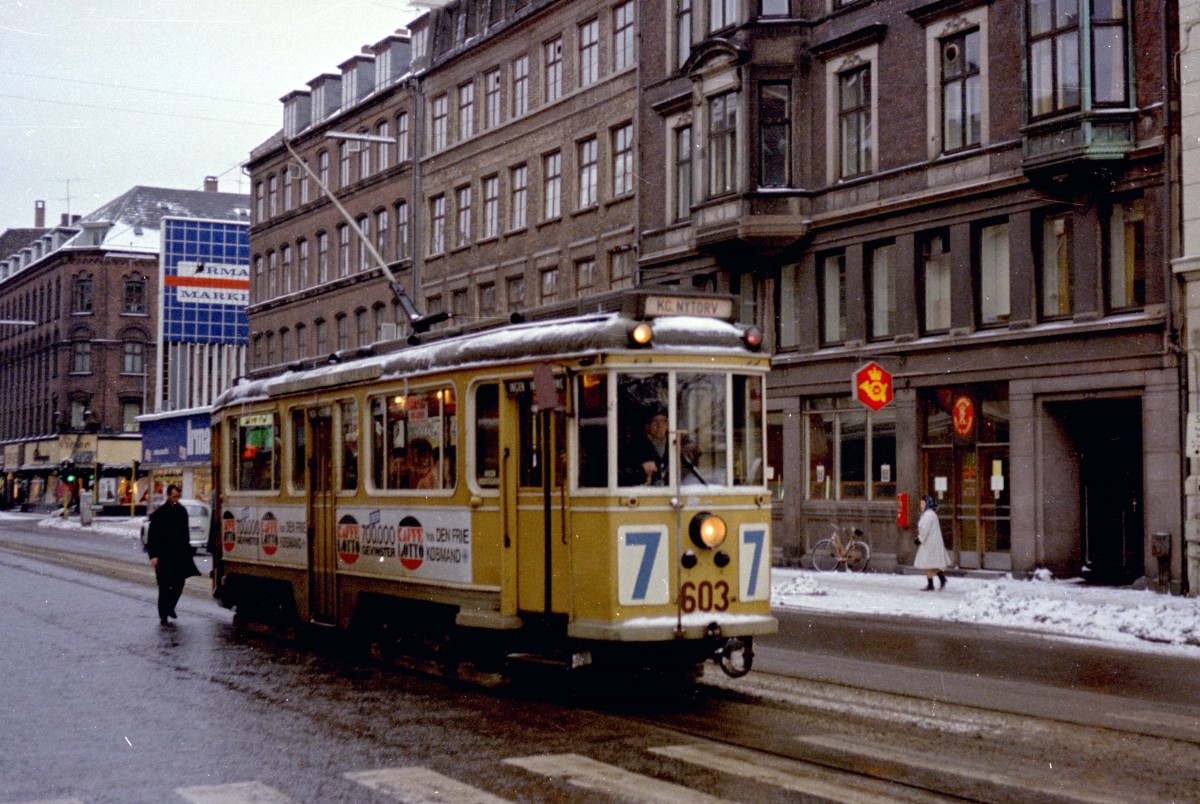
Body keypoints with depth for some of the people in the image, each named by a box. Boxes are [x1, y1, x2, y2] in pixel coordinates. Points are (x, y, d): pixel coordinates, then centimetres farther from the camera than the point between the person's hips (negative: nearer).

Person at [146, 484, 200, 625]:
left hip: (179, 554, 5)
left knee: (179, 583, 6)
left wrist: (186, 549, 15)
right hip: (163, 556, -5)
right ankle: (163, 616, 6)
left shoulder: (182, 511, 7)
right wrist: (153, 555, -15)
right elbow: (152, 536, -10)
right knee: (165, 586, -1)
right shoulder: (159, 513, -10)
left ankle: (170, 607, 28)